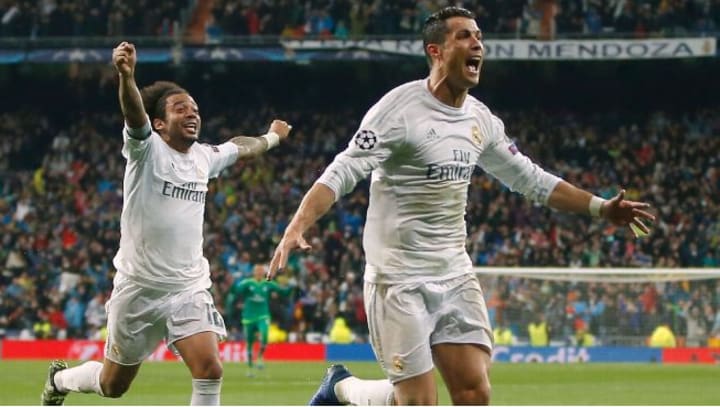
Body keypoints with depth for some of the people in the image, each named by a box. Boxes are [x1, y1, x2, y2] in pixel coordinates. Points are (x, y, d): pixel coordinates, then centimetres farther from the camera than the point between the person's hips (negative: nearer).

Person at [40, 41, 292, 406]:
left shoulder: (204, 157, 7)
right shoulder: (147, 149, -10)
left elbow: (239, 147, 31)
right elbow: (135, 113, -32)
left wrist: (271, 138, 47)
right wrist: (126, 76, -52)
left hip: (189, 290, 4)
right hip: (139, 289, -4)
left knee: (209, 371, -18)